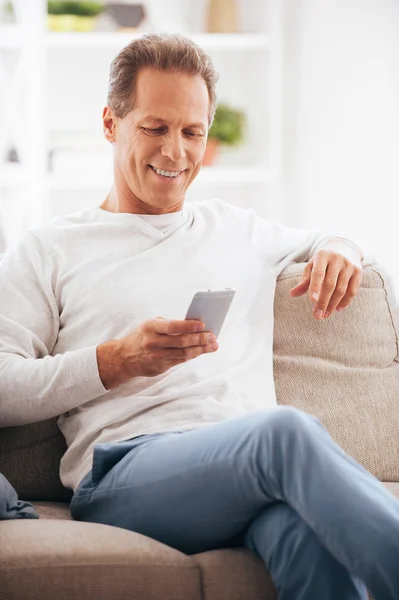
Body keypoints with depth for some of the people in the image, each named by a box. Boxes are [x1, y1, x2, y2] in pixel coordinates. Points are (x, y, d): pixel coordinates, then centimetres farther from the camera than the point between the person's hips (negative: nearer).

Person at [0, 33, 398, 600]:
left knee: (314, 535, -40)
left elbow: (323, 240, 50)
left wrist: (339, 250, 23)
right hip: (126, 471, -3)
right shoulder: (49, 250, 17)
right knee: (288, 430, -38)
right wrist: (118, 360, -9)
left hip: (257, 462, 3)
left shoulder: (238, 228, 31)